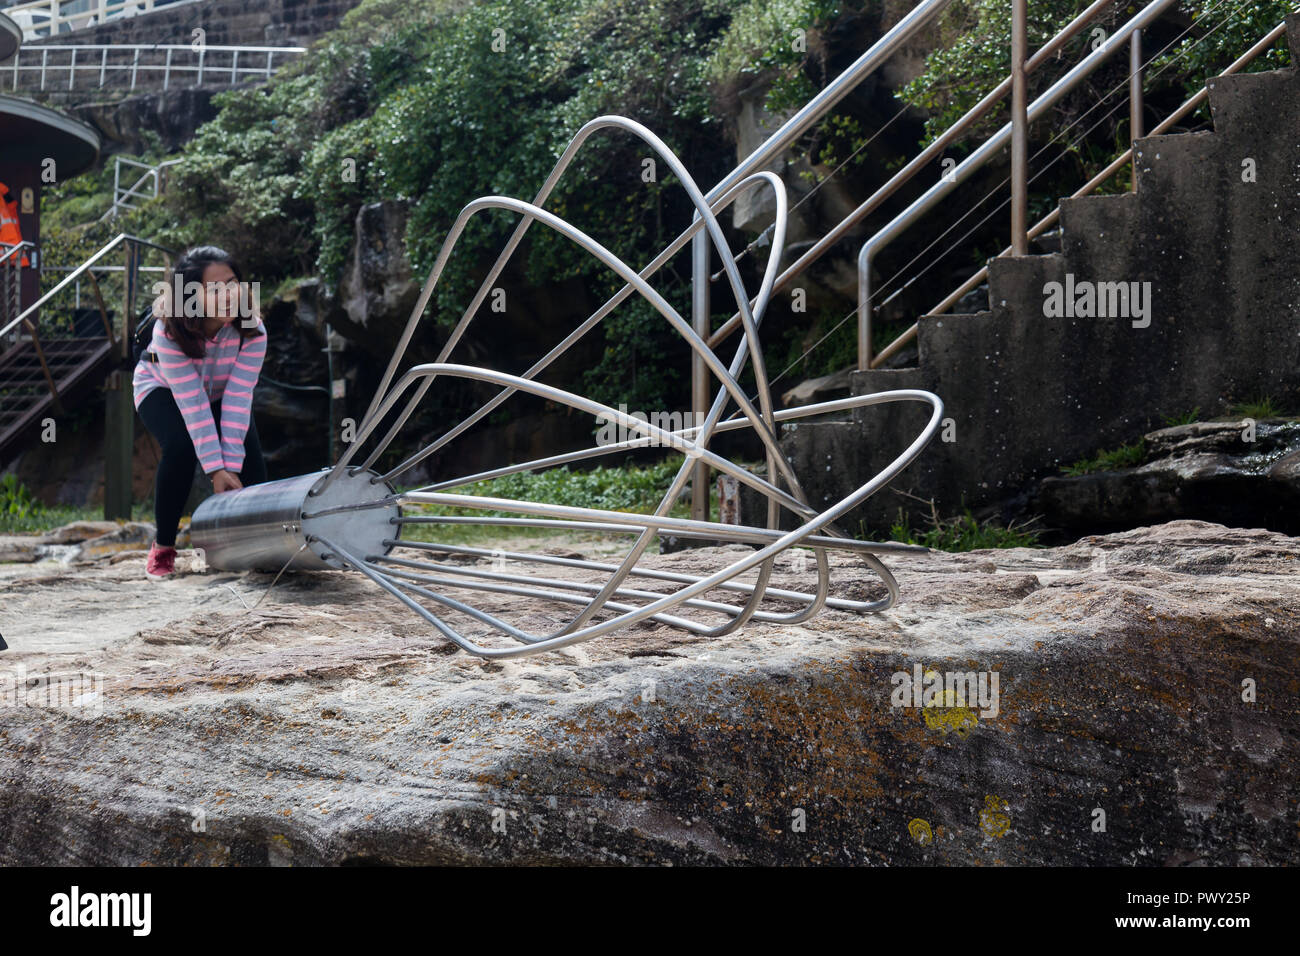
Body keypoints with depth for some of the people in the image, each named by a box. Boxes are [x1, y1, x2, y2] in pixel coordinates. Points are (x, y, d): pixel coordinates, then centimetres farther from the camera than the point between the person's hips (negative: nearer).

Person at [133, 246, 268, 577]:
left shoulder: (252, 329, -31)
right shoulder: (169, 332, -37)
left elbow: (237, 399, -32)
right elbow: (192, 403, -38)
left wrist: (231, 466, -37)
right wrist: (216, 469, -41)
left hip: (219, 392, 3)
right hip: (163, 389, -3)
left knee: (251, 460, -19)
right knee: (180, 448, -30)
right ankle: (163, 547, -11)